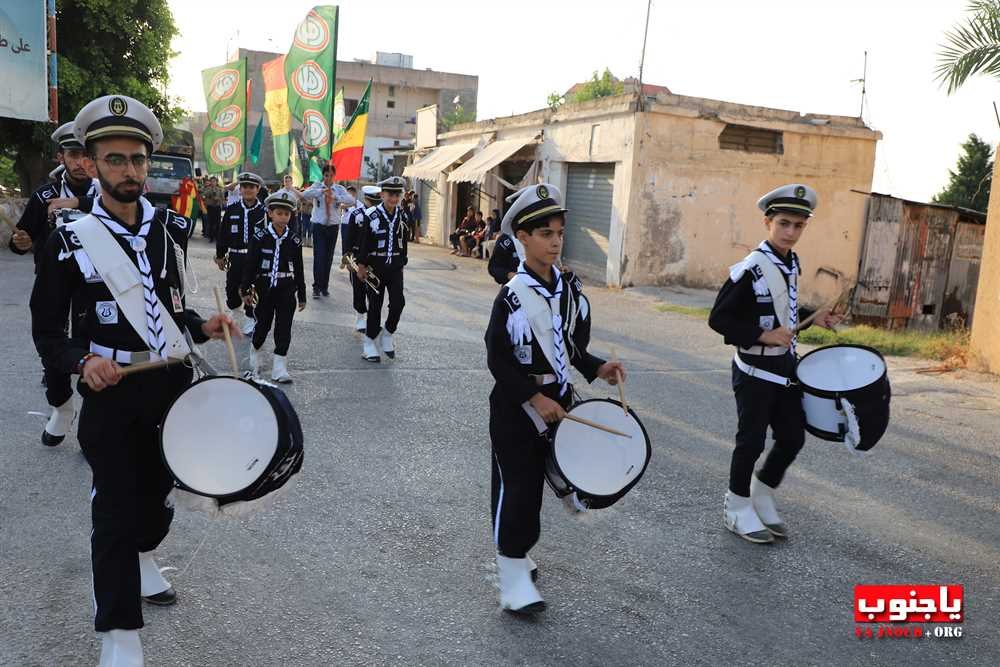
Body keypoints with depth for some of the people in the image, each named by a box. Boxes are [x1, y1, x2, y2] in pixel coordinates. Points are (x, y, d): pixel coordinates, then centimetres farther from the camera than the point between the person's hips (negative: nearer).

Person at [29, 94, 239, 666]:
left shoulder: (172, 227, 3)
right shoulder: (70, 242, -9)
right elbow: (47, 331, -6)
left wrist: (202, 327, -5)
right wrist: (83, 361, -25)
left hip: (174, 382, 4)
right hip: (112, 391, -4)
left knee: (160, 486, 20)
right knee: (117, 506, 0)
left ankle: (141, 557, 52)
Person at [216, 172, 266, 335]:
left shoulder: (264, 211, -4)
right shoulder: (231, 210, 3)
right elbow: (223, 234, 8)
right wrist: (220, 256, 9)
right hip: (235, 257, 3)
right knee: (232, 288, 10)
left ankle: (250, 319, 20)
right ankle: (235, 310, 36)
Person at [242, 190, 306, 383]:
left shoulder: (294, 240, 1)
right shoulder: (260, 237, -4)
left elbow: (299, 269, 7)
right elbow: (250, 264, -2)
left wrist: (302, 295, 8)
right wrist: (245, 289, -3)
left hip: (287, 290, 1)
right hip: (265, 289, -1)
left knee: (284, 328, 0)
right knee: (263, 324, 9)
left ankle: (279, 367, 4)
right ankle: (254, 352, 35)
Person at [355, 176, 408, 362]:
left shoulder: (402, 216, 3)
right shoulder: (371, 215, -9)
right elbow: (363, 242, -6)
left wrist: (402, 263, 13)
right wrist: (361, 266, -6)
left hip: (395, 268, 3)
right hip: (375, 267, -3)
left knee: (398, 302, -8)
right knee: (375, 305, 3)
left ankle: (388, 333, 15)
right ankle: (369, 343, 16)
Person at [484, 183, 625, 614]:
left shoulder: (570, 288, 3)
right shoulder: (513, 295, -16)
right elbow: (498, 359, -16)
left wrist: (596, 368, -4)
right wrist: (534, 398, -19)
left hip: (555, 401, 6)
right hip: (515, 406, -6)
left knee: (536, 480, 17)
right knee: (516, 485, -1)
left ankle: (515, 549, 37)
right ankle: (514, 578, 9)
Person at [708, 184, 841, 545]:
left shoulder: (792, 264, 6)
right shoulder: (750, 269, -19)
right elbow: (719, 319, -19)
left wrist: (811, 316, 6)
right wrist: (762, 336, -25)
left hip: (786, 367, 8)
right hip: (755, 371, -8)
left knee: (793, 438, 12)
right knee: (751, 440, 3)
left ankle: (762, 497, 33)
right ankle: (738, 508, 23)